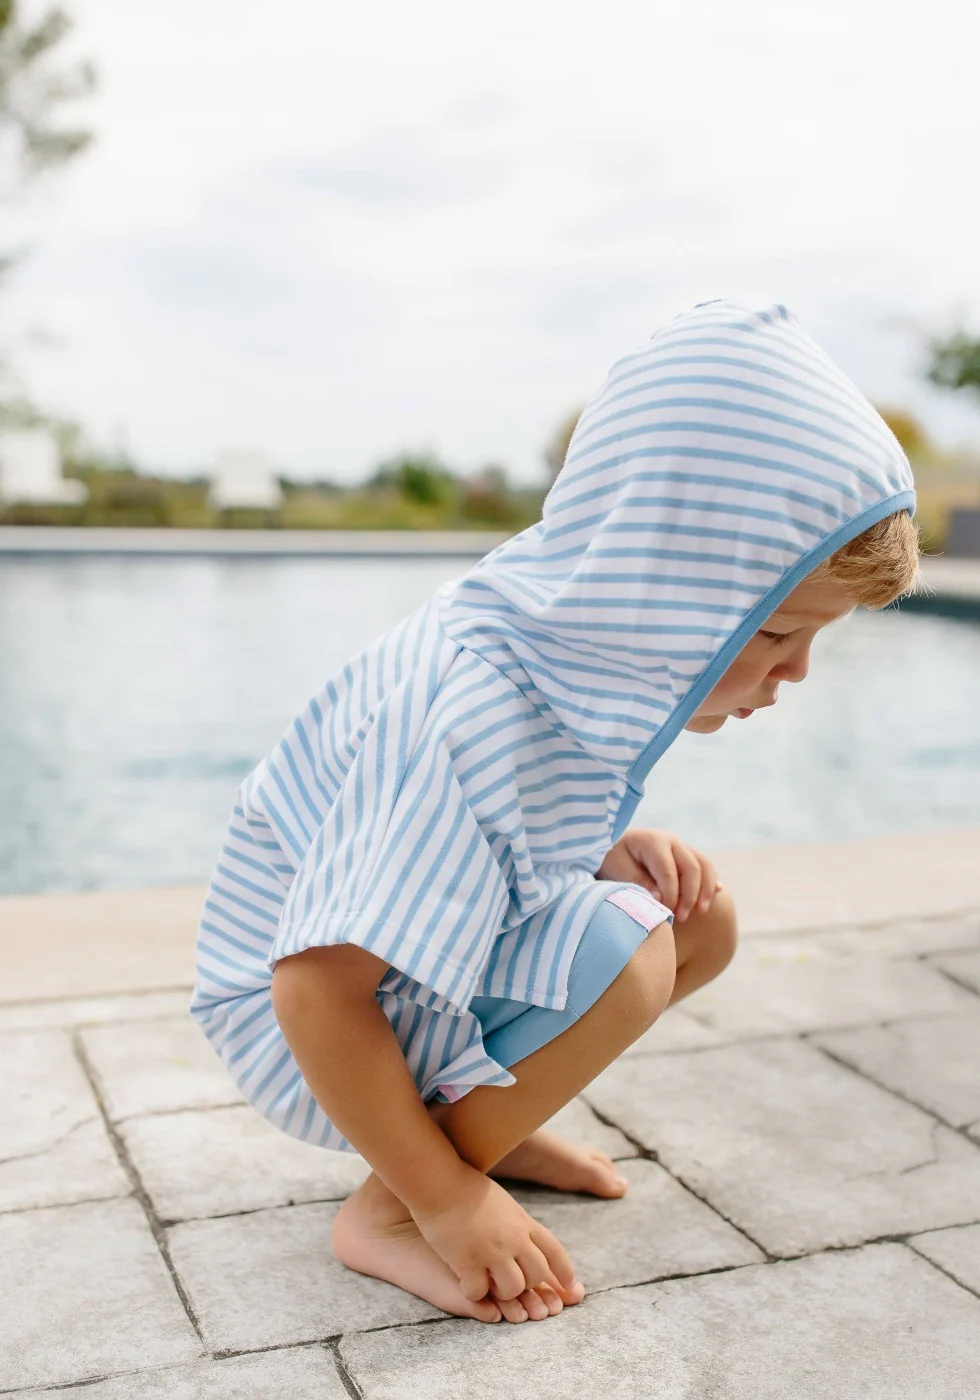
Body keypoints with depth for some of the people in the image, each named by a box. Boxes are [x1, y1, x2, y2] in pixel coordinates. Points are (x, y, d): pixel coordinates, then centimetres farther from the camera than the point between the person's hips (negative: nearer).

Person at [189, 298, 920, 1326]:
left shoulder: (575, 655, -7)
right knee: (623, 951, -28)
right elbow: (317, 988, -34)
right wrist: (447, 1199, -24)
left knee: (703, 920, 1)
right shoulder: (474, 724, -36)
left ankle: (481, 1122, 12)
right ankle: (388, 1212, -13)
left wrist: (615, 853, -9)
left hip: (441, 967, 9)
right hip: (306, 1022, -8)